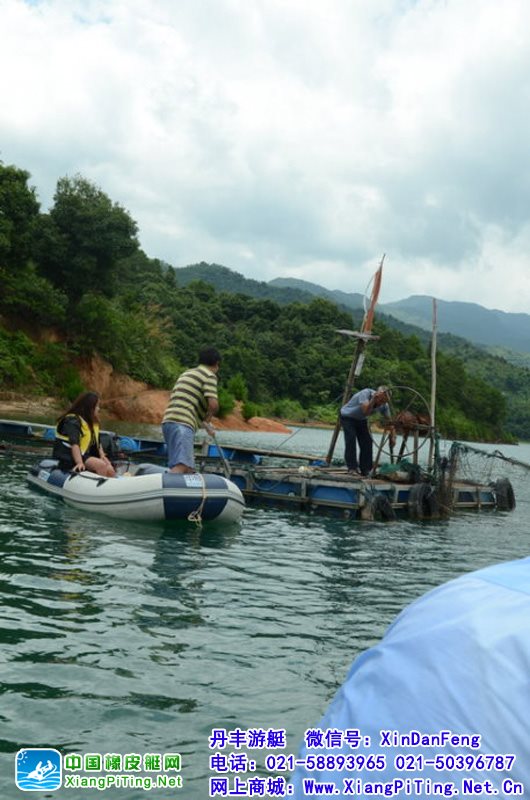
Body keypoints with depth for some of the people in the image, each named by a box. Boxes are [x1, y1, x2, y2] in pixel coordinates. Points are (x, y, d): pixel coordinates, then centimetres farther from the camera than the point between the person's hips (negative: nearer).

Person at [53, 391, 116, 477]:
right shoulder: (72, 421, -14)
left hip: (83, 455, 9)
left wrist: (102, 456, -3)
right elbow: (74, 444, -28)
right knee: (100, 465, -28)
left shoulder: (92, 422, 16)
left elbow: (97, 442, 16)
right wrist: (79, 462, -40)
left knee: (110, 470, -13)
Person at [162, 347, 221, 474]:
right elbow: (213, 404, -13)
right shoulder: (210, 376, 2)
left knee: (189, 469, 11)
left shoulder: (186, 373, 27)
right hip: (182, 424, -9)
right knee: (181, 467, -21)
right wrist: (206, 420, 8)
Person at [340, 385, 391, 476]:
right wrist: (374, 399, -49)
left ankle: (365, 469, 4)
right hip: (347, 416, -5)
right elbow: (366, 411, -45)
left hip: (361, 419, 5)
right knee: (351, 440, -19)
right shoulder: (365, 393, -33)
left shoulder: (384, 405, -16)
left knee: (367, 442, -4)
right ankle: (352, 468, -17)